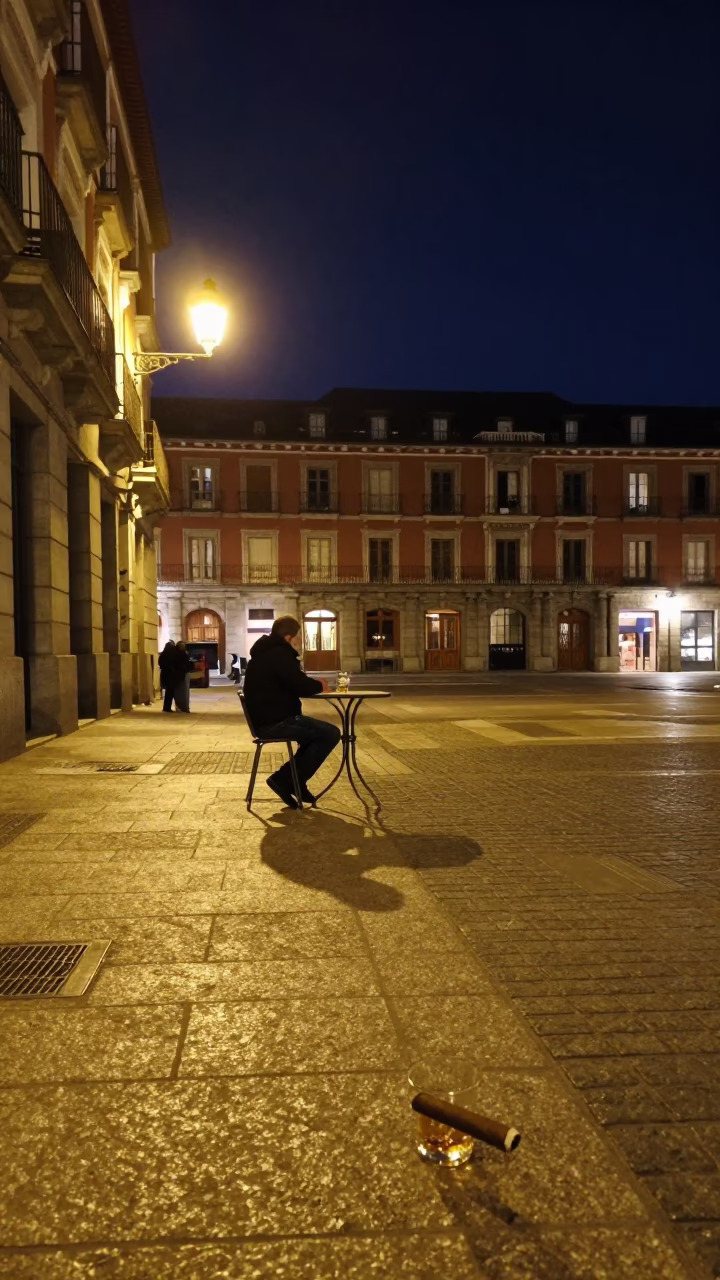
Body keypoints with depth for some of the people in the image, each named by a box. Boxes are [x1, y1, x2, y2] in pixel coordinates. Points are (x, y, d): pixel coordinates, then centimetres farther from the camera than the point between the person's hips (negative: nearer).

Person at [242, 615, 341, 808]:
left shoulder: (265, 652, 17)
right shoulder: (280, 654, -15)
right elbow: (301, 687, -20)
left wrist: (312, 684, 10)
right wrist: (319, 685, 0)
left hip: (265, 719, 11)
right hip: (274, 722, -11)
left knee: (317, 730, 24)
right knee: (331, 733, -10)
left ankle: (292, 779, 18)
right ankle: (286, 780, -4)